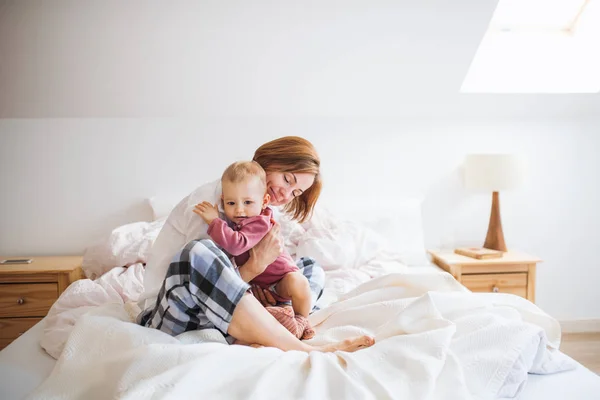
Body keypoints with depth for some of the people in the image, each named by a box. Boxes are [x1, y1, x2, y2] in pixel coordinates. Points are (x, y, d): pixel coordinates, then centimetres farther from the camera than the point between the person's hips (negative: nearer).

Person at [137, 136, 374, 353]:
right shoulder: (209, 201, -14)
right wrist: (255, 266, -26)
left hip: (216, 316, 7)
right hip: (170, 315, -7)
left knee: (311, 268, 4)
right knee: (199, 253, -39)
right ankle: (303, 351, -34)